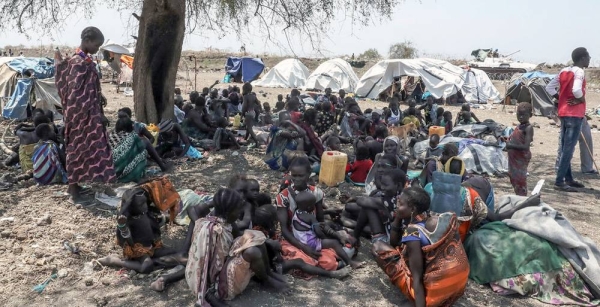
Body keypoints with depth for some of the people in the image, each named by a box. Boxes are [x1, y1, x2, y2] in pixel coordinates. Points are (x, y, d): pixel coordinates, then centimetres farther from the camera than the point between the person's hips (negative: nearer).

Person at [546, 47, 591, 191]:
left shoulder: (564, 71, 10)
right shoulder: (579, 72, -13)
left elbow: (549, 87, 10)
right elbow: (576, 90, -29)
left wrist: (561, 99, 8)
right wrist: (582, 100, -11)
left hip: (564, 113, 9)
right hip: (575, 114, -9)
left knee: (565, 147, 13)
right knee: (569, 148, -8)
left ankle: (568, 178, 23)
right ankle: (559, 181, -9)